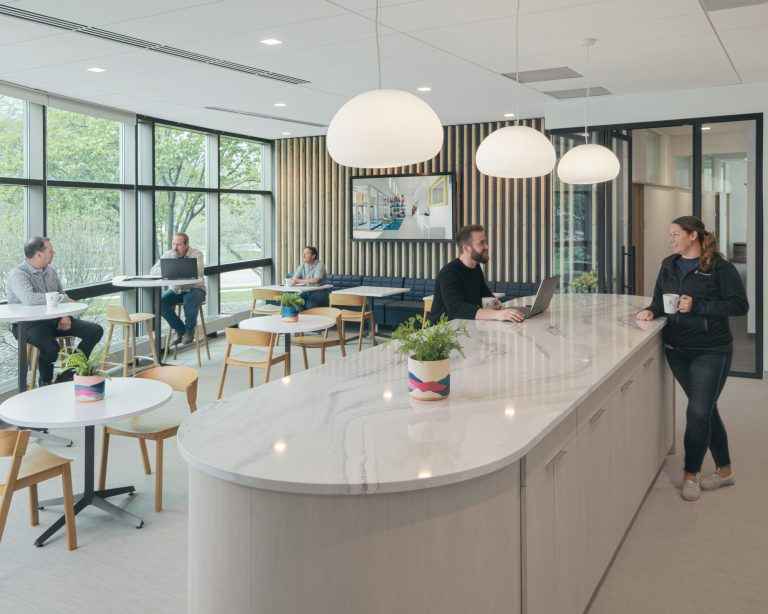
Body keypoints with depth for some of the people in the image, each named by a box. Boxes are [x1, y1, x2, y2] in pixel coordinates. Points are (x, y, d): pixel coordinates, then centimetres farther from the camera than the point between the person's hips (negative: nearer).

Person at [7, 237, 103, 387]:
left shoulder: (50, 271, 12)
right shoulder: (18, 274, -13)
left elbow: (63, 295, 19)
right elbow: (29, 299, -31)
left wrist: (66, 315, -1)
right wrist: (60, 298, -20)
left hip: (55, 319, 8)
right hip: (28, 323, -8)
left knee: (95, 331, -5)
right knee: (51, 347, -37)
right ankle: (45, 382, -4)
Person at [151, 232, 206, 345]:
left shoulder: (196, 254, -9)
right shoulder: (168, 254, 2)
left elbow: (197, 272, -28)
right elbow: (153, 270, -7)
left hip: (195, 289, -4)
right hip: (175, 290, 4)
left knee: (189, 301, -37)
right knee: (160, 301, -23)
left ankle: (189, 330, -8)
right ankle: (179, 329, -3)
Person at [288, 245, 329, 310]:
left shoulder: (319, 265, -10)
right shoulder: (302, 266, 8)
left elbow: (316, 280, -25)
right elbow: (293, 279, 2)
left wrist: (299, 281, -23)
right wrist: (293, 281, -24)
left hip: (319, 292, -5)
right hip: (306, 292, 5)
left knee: (310, 303, -33)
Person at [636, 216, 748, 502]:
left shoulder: (720, 267, -10)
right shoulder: (669, 265, 8)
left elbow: (740, 305, -15)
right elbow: (660, 298, 13)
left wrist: (697, 306, -21)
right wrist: (651, 311, -9)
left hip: (711, 352, -6)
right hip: (677, 349, 6)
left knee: (698, 412, -6)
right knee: (705, 410, 15)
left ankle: (691, 474, 11)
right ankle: (724, 470, 29)